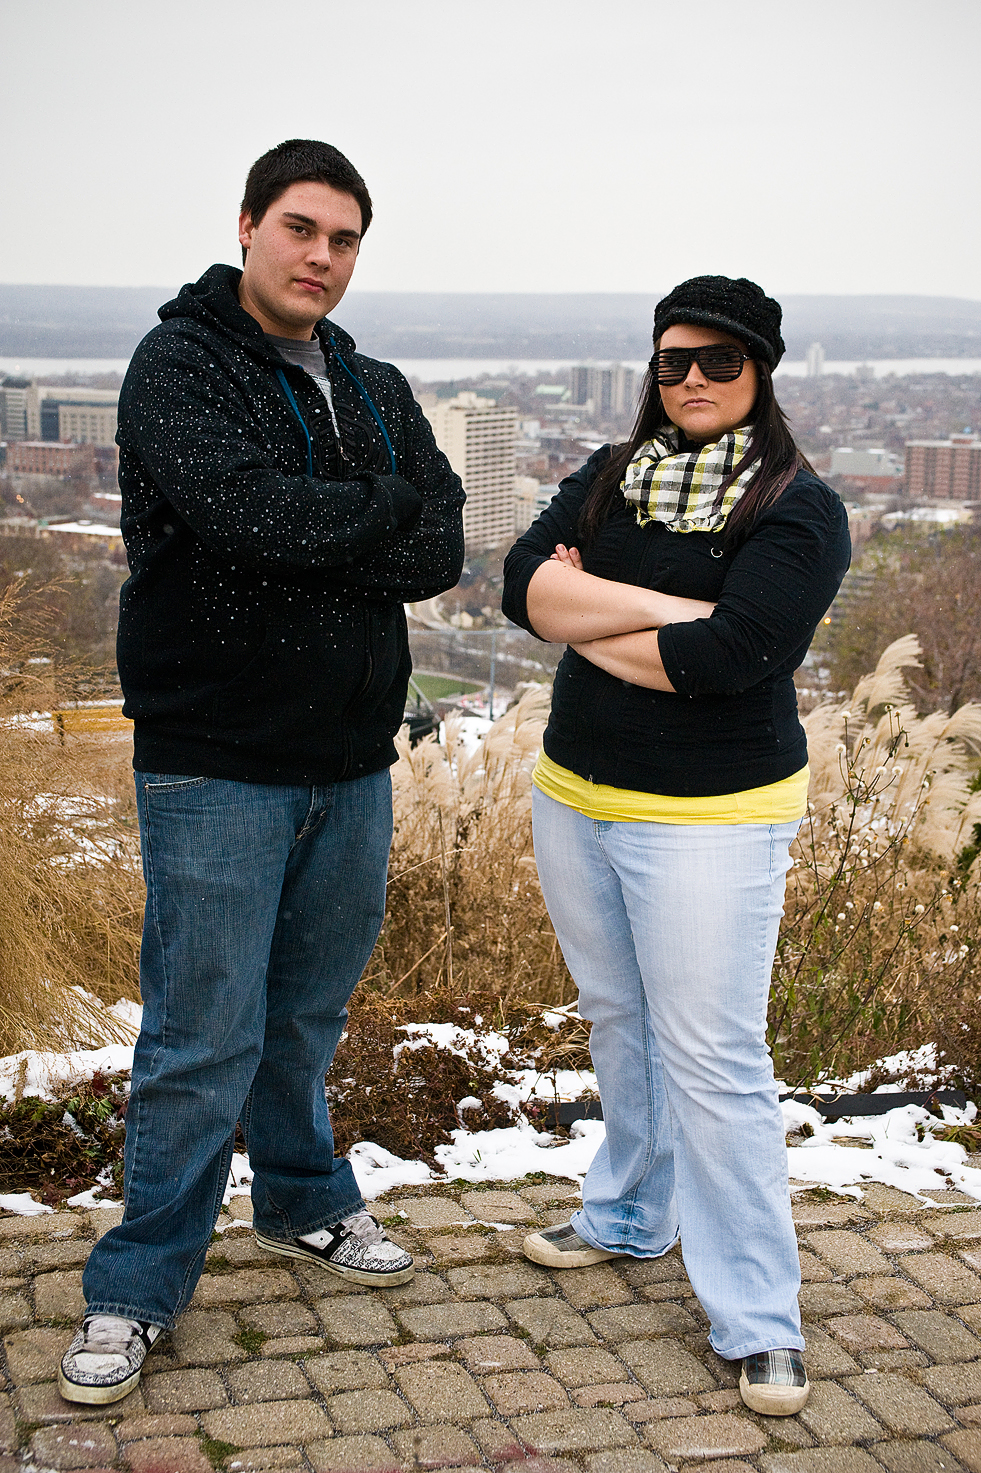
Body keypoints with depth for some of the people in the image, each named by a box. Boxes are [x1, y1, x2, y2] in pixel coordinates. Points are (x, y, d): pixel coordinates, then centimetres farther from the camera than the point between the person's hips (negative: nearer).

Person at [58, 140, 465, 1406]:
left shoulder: (375, 392, 11)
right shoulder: (178, 365, -8)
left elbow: (439, 554, -3)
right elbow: (248, 508, -26)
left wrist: (304, 546, -18)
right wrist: (386, 511, -11)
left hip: (351, 762, 6)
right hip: (217, 764, -6)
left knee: (311, 1004, 19)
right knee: (204, 1035, -2)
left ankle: (306, 1202, 39)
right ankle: (137, 1287, 14)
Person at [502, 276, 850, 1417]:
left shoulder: (798, 512, -10)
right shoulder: (608, 478, 7)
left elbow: (723, 657, -24)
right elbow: (527, 585, -10)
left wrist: (584, 618, -11)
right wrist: (669, 606, -20)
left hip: (708, 820, -6)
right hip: (576, 798, 6)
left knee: (712, 1059, -4)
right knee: (618, 1022, 20)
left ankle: (757, 1321, 7)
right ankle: (631, 1215, 41)